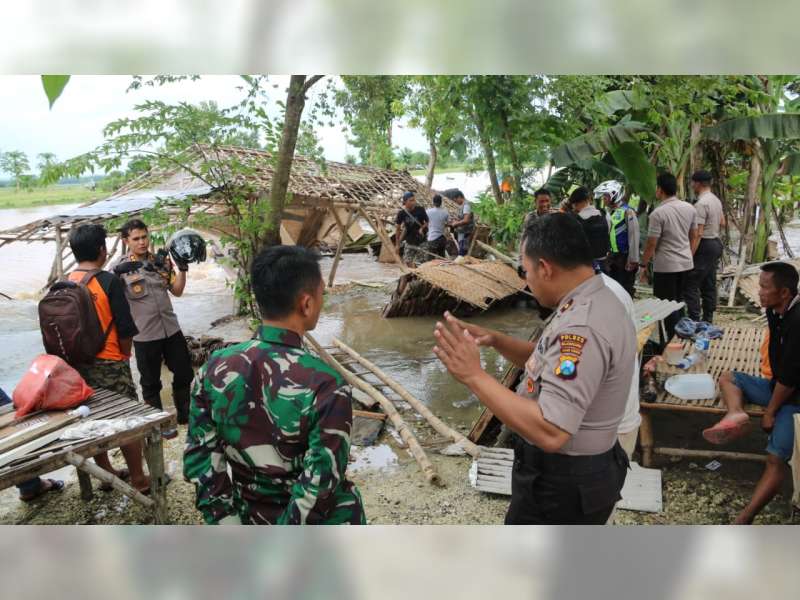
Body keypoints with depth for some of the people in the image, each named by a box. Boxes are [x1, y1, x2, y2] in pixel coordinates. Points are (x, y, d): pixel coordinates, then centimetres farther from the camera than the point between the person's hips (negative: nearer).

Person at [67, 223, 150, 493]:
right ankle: (138, 479, 12)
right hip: (109, 363, -6)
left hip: (79, 362, 7)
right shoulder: (109, 281, -16)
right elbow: (125, 329, -17)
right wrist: (124, 354, 1)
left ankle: (105, 473, 30)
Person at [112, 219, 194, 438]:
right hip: (145, 335, -4)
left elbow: (177, 291, 8)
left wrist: (182, 269, -7)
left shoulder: (161, 260, 5)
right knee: (151, 382, 10)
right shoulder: (120, 267, -8)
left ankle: (184, 414, 35)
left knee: (184, 373, 14)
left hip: (171, 329, 4)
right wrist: (118, 273, -35)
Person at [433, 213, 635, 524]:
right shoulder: (595, 302, 3)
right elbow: (551, 361, 16)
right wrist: (495, 340, 0)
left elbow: (550, 431, -38)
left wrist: (474, 375, -34)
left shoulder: (581, 328, -31)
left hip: (562, 483, -10)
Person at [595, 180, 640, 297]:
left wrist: (633, 259, -16)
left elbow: (633, 236, -15)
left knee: (626, 289, -1)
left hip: (625, 256, -8)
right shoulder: (608, 212, 11)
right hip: (612, 255, 8)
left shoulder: (627, 212, -13)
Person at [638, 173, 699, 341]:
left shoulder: (658, 213, -18)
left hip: (665, 266, -7)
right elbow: (693, 235, 12)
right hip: (686, 263, 7)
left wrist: (643, 265, -4)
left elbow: (651, 244, -15)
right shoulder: (689, 208, 2)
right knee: (679, 300, 19)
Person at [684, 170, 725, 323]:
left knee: (691, 285, -8)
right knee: (709, 284, 13)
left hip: (704, 246, -10)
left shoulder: (701, 204, -19)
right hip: (716, 243, 10)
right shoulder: (717, 200, 10)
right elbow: (722, 223, 21)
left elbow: (698, 233, -23)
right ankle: (708, 320, 19)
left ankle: (694, 321, -11)